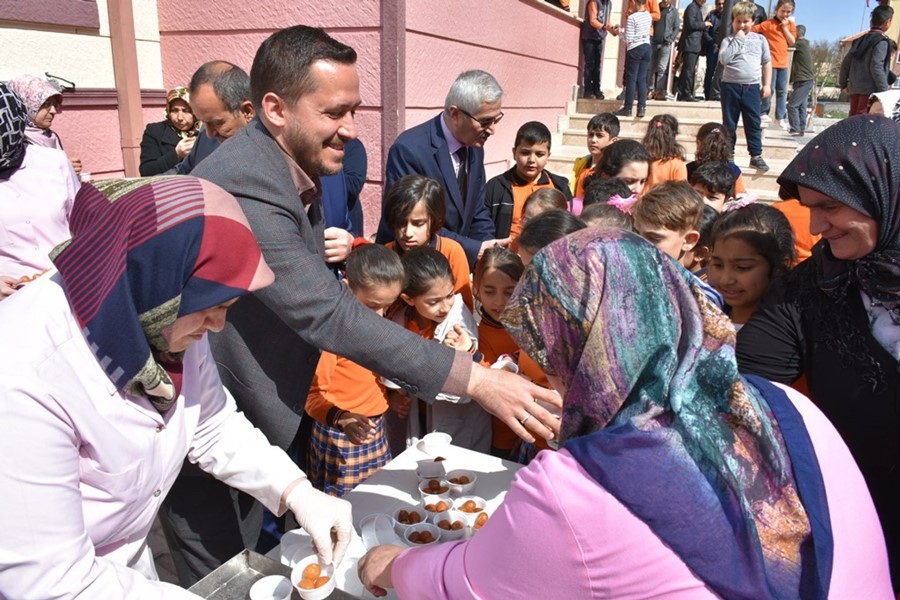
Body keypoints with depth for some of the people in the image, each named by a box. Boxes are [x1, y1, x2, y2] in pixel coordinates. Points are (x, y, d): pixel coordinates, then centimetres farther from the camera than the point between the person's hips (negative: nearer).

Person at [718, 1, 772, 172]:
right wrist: (738, 39, -11)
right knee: (729, 123, 6)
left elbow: (767, 62, 10)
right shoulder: (728, 40, 2)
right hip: (730, 86, -1)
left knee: (753, 123, 3)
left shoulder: (760, 39, 7)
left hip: (752, 87, 1)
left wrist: (767, 84, 5)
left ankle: (756, 156, 8)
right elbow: (724, 59, -15)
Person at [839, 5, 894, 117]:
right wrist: (884, 90, -15)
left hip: (855, 88, 8)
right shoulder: (882, 41, -7)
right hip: (871, 89, -8)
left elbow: (846, 63, 17)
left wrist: (843, 84, 26)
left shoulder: (861, 40, 15)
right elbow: (876, 67, -16)